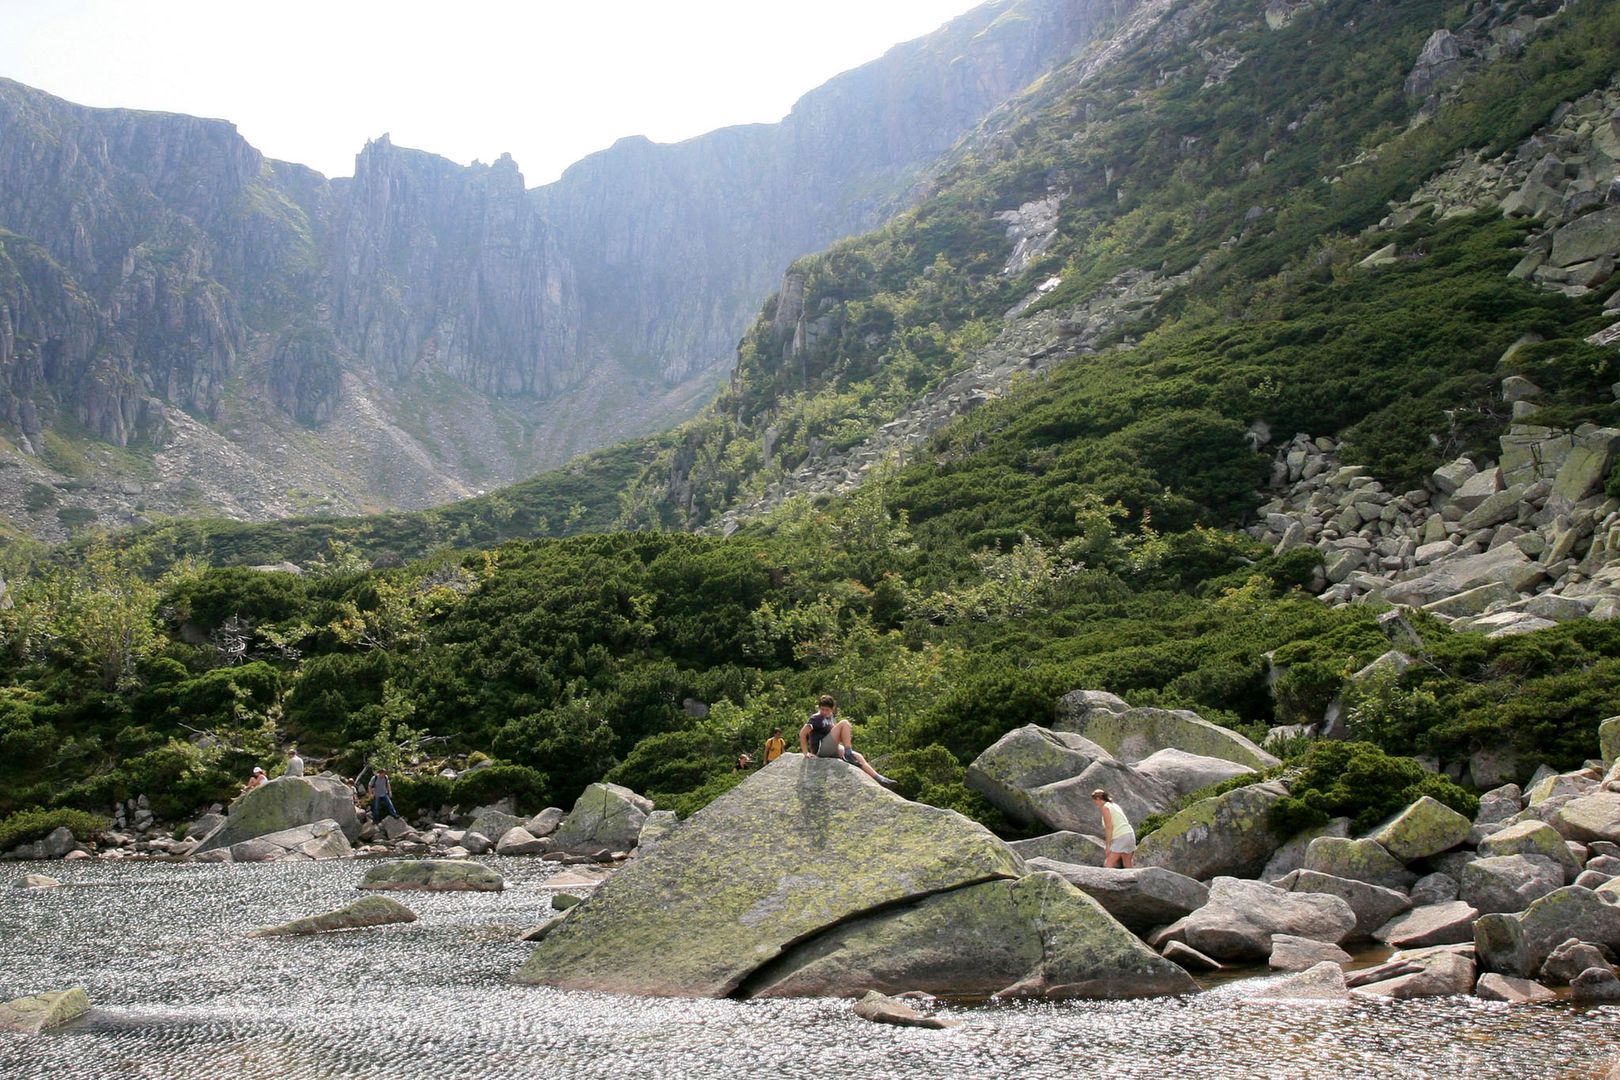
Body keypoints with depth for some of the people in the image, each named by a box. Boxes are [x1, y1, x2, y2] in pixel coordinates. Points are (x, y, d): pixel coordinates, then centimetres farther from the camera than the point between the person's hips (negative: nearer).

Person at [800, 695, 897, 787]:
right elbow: (802, 733, -16)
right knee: (844, 723, -19)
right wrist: (806, 752, -19)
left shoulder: (831, 717, 16)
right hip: (820, 749, -8)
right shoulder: (816, 718, -8)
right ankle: (848, 756, -23)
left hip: (831, 749, 8)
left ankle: (878, 778, -5)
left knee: (858, 756, -3)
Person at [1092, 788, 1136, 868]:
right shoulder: (1115, 805, 20)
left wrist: (1107, 846, -11)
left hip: (1120, 837, -9)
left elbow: (1109, 828, -11)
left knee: (1107, 865, -11)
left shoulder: (1105, 807, -5)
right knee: (1127, 866, 12)